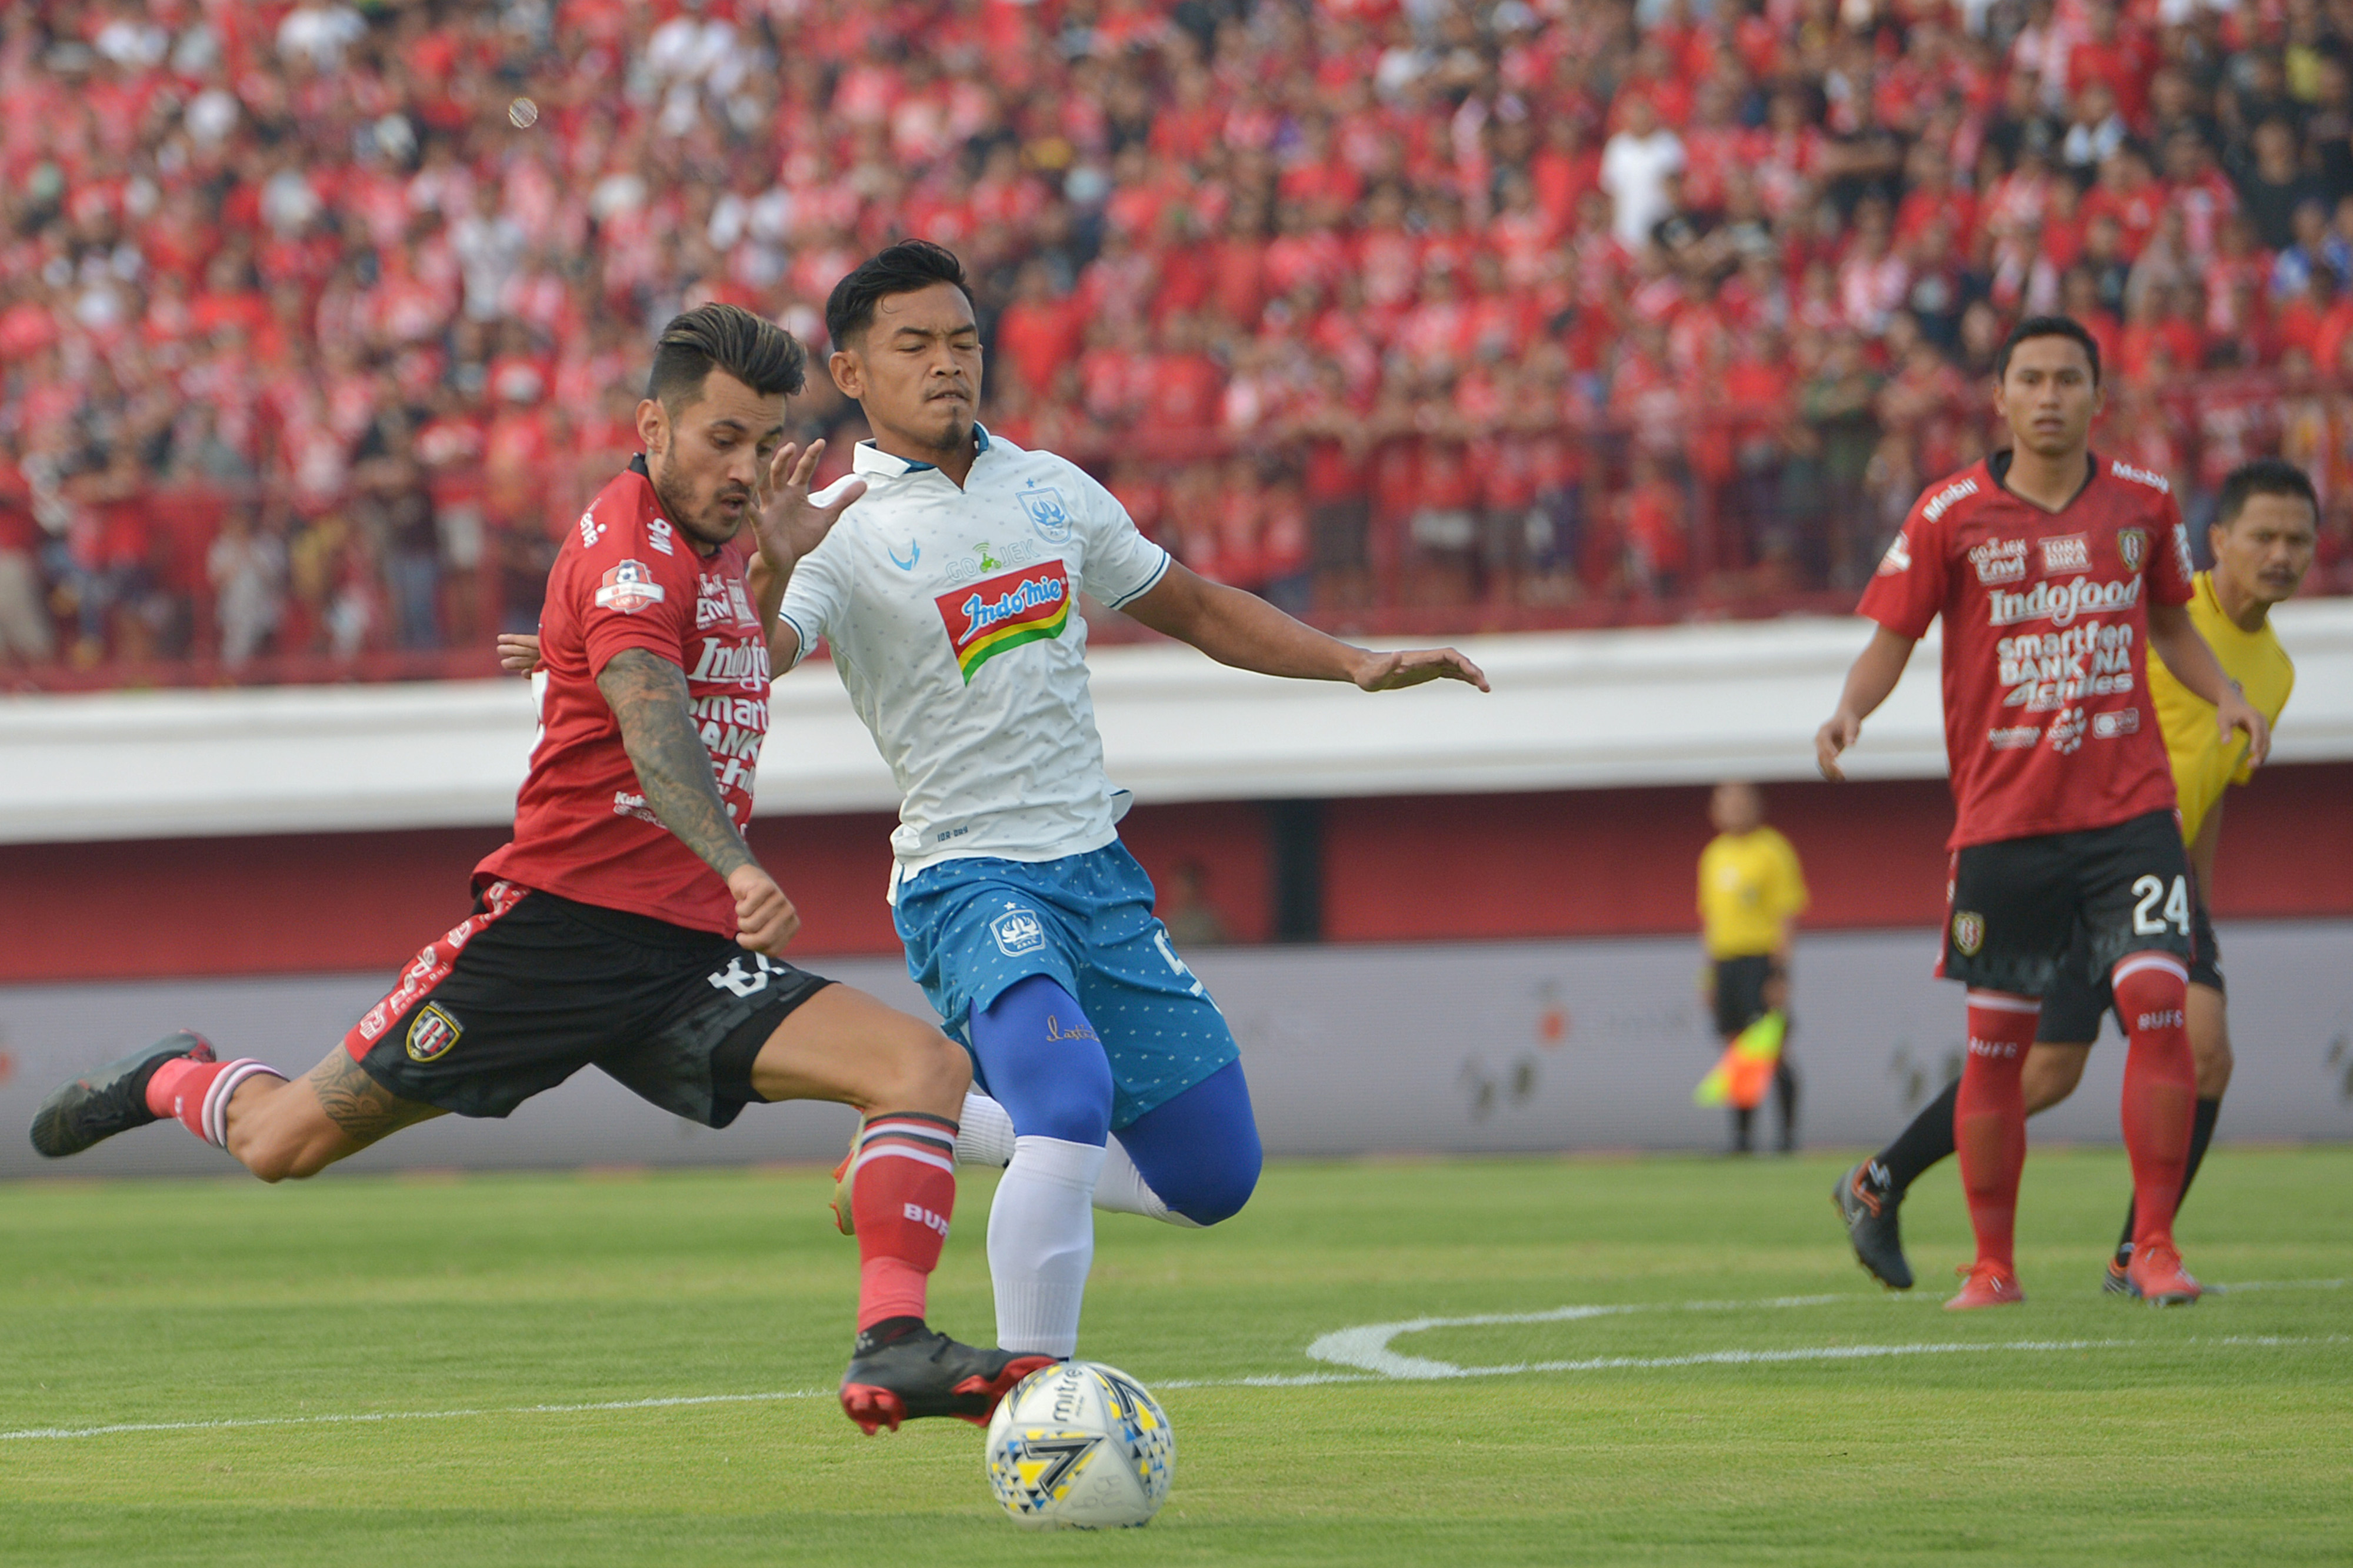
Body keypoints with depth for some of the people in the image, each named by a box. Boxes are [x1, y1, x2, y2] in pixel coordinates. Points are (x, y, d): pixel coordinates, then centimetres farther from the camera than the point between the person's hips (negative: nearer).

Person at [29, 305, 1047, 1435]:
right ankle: (174, 1083, 37)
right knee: (288, 1143, 1)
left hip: (690, 956, 7)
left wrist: (782, 565, 16)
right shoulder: (627, 545, -13)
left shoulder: (711, 547, 14)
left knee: (928, 1068, -17)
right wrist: (736, 869, -49)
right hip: (563, 919, -7)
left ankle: (890, 1348, -28)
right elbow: (648, 720, -32)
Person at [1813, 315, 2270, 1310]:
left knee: (2159, 1003, -14)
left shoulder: (2141, 503, 6)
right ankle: (1992, 1266, 15)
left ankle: (2154, 1248, -6)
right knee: (1996, 1043, 2)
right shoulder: (1952, 516, -1)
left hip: (2129, 808, 1)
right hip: (2002, 816, -1)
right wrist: (1851, 710, -18)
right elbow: (1890, 639, 1)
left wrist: (2224, 696, 2)